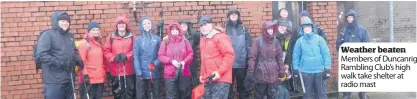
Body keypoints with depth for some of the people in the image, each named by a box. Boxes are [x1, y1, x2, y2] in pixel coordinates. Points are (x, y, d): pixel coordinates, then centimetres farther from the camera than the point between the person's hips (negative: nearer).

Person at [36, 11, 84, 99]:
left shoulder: (70, 36, 16)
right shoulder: (48, 35, -9)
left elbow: (74, 51, 27)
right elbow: (40, 55, -18)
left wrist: (78, 60, 5)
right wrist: (59, 63, -24)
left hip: (69, 79, 8)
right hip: (54, 81, -8)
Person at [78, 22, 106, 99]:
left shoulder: (99, 43, 14)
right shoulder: (84, 43, -8)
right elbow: (81, 61, -13)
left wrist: (105, 72, 19)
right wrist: (85, 74, -18)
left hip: (100, 78, 7)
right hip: (89, 79, -7)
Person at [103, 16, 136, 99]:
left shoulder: (132, 36, 2)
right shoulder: (111, 37, 4)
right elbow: (106, 51, 1)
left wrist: (127, 56, -17)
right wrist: (114, 57, -14)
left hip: (129, 70, -1)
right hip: (116, 71, 1)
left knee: (130, 91, 6)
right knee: (118, 92, 8)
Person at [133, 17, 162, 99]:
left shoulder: (157, 38, 5)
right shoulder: (138, 39, 3)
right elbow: (136, 57, -3)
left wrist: (156, 63, -16)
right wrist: (138, 72, -12)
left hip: (155, 72, 1)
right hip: (142, 72, 0)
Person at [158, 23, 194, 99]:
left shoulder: (185, 41, 9)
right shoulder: (165, 42, 6)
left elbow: (190, 54, 4)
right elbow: (160, 56, 0)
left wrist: (184, 62, -15)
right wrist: (171, 61, -15)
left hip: (184, 73, 1)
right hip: (170, 74, -1)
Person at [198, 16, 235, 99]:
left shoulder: (220, 37, -8)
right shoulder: (202, 40, 19)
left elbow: (229, 55, -16)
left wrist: (220, 72, -20)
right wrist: (202, 74, 17)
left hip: (220, 79, -9)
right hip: (208, 80, 9)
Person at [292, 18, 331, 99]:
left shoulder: (319, 39, -1)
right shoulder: (300, 41, 1)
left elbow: (326, 54, -2)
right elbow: (295, 56, 4)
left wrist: (327, 69, -5)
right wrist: (295, 69, 2)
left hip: (319, 71, 0)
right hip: (305, 72, 1)